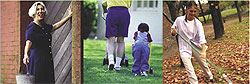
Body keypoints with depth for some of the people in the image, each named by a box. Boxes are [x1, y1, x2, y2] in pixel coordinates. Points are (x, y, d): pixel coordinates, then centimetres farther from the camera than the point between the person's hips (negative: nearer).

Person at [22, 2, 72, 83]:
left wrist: (69, 16, 37)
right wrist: (26, 55, -43)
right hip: (36, 60, -8)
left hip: (47, 61, 8)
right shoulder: (31, 27, -11)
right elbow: (28, 42, -24)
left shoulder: (44, 26, 14)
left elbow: (55, 26, 32)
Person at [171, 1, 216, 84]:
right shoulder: (179, 20, -8)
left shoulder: (198, 23, -9)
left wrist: (203, 51, -31)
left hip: (196, 46, 1)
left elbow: (202, 37, -18)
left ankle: (210, 77, 42)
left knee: (203, 64, 15)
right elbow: (173, 33, 7)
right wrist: (173, 31, -18)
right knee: (189, 70, -12)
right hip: (184, 48, -1)